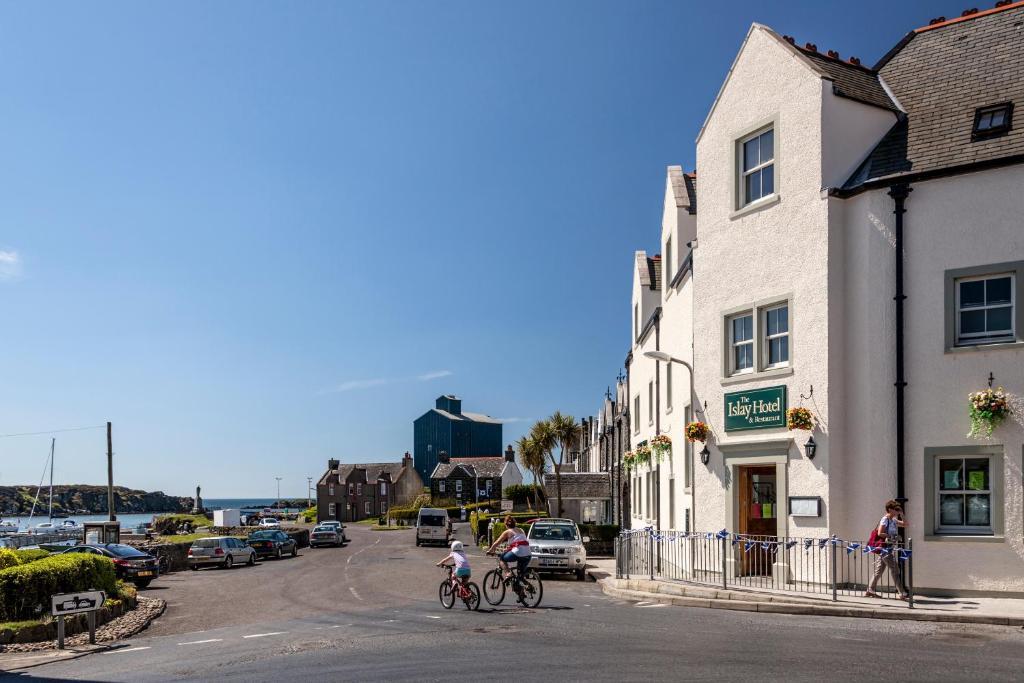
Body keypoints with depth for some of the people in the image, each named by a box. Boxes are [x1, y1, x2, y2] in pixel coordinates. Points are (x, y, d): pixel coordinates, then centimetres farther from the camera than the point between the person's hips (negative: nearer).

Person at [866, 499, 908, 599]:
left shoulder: (893, 520, 16)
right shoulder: (885, 520, -12)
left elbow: (905, 524, 22)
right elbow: (880, 533, -20)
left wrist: (901, 514, 11)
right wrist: (892, 537, -16)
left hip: (889, 548, 10)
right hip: (884, 547, -10)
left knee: (879, 571, 12)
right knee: (895, 571, -8)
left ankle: (870, 591, 16)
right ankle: (902, 593, -6)